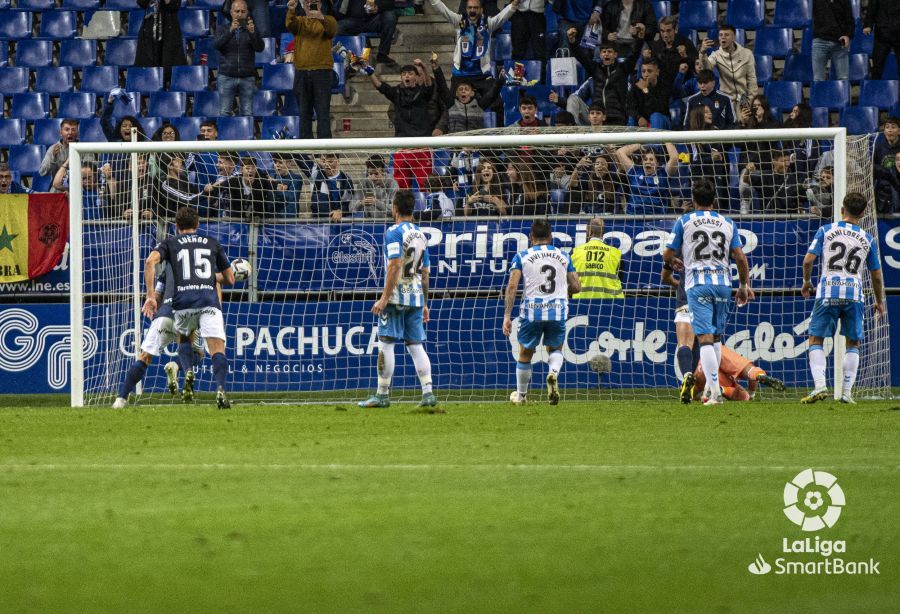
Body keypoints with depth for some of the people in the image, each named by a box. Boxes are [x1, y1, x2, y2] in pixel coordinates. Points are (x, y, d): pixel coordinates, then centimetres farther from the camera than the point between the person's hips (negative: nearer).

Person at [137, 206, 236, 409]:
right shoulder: (212, 243, 23)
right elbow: (230, 279, 27)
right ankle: (220, 388, -32)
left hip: (183, 301, 0)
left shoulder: (170, 243, 18)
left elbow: (151, 261, -3)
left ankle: (188, 372, 0)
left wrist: (151, 296, -6)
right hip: (210, 299, 0)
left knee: (184, 339, 28)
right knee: (218, 350, -7)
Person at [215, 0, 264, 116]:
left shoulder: (251, 29, 8)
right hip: (227, 77, -1)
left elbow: (260, 48, -6)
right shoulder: (223, 30, 8)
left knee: (247, 113, -2)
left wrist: (253, 33, -25)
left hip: (247, 78, 1)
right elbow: (217, 45, -10)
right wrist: (230, 31, -25)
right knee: (224, 113, -6)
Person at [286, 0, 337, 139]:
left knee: (323, 112, -6)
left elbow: (332, 30, -16)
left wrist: (322, 18, -38)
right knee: (304, 112, 5)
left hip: (321, 72, -3)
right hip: (301, 72, 3)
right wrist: (291, 11, -33)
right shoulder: (299, 21, 13)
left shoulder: (327, 20, 7)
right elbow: (290, 25, -10)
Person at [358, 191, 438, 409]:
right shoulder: (421, 235, 15)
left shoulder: (394, 232, -8)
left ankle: (382, 395, -1)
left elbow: (395, 265, -17)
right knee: (416, 346, 7)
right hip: (416, 298, 7)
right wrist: (424, 304, 21)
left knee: (386, 343, -2)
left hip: (396, 297, -7)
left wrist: (384, 298, -18)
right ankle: (428, 393, -2)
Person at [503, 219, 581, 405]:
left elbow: (512, 286, -7)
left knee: (525, 354, 17)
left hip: (532, 310, -1)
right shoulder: (563, 256, 10)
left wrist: (507, 316, -8)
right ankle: (553, 373, -12)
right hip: (558, 311, 1)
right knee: (555, 349, 21)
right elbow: (576, 287, 11)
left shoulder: (522, 256, 3)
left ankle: (521, 396, 28)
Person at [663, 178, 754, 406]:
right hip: (723, 283, 3)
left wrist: (675, 262, 28)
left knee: (705, 338, -9)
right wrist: (745, 285, 13)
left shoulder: (684, 221, 3)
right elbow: (740, 257, 4)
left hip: (697, 284, -3)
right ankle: (711, 385, 20)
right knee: (717, 337, 17)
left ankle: (715, 391, -20)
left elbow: (667, 255, 6)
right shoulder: (727, 223, 10)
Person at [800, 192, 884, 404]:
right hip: (854, 295, 1)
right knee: (853, 344, 13)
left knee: (816, 340, 6)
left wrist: (806, 282, 18)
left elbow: (808, 260, -1)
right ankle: (847, 391, 5)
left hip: (828, 293, -1)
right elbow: (876, 276, 15)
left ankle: (819, 385, -12)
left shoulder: (826, 230, 5)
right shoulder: (868, 240, 10)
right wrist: (879, 302, 30)